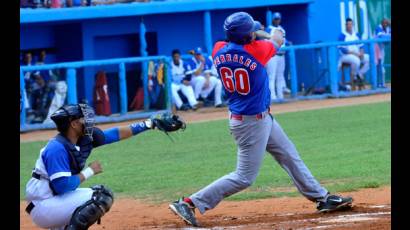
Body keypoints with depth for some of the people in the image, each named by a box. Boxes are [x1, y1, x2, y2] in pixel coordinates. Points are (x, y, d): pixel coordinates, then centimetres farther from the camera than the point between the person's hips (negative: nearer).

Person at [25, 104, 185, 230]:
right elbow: (62, 186, -28)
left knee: (103, 193, 20)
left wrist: (151, 123, 9)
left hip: (56, 200, 9)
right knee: (100, 197, -20)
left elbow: (116, 134, 9)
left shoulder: (82, 141, 3)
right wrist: (89, 171, -16)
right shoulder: (57, 148, -23)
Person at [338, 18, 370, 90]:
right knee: (356, 60, -38)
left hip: (358, 55, 7)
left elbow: (361, 46, 13)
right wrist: (354, 53, -21)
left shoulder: (356, 35, 15)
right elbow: (342, 49, -14)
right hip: (346, 56, -7)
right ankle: (352, 81, -22)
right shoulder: (342, 35, -5)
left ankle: (359, 74, -14)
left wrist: (361, 52, -9)